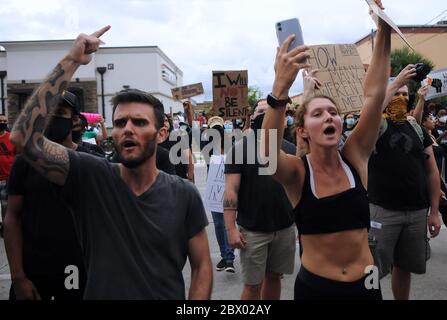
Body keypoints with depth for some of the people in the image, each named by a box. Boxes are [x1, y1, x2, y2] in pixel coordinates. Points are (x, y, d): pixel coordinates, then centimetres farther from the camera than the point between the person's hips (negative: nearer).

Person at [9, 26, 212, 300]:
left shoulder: (184, 195, -12)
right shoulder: (89, 177, -14)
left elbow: (202, 266, -4)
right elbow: (24, 137, -26)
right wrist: (71, 62, -28)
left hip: (169, 296, 1)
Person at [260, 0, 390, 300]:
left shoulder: (354, 158, -6)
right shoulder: (296, 172, -14)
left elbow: (374, 95, -14)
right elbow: (268, 153, -37)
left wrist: (384, 30, -19)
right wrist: (281, 88, -49)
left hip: (365, 283, 3)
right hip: (315, 285, -2)